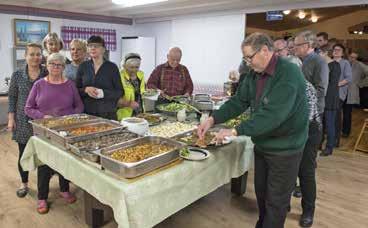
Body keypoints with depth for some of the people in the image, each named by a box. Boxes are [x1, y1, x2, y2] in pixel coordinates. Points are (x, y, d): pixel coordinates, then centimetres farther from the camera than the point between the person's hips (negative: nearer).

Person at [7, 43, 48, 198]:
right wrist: (11, 118, -1)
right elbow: (12, 98, 5)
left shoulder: (48, 75, -2)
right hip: (23, 121, 1)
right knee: (24, 153, 10)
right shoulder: (17, 75, 1)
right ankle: (24, 184, 29)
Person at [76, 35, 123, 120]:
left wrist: (103, 93, -18)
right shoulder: (83, 67, 7)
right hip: (86, 113, 2)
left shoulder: (112, 67, -1)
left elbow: (120, 92, -2)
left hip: (107, 114, -2)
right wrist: (86, 90, -12)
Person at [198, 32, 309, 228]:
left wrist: (236, 131, -30)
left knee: (276, 201, 8)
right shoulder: (254, 74, 2)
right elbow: (239, 101, 1)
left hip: (284, 149, -7)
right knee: (261, 192, 22)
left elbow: (273, 115, -32)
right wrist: (213, 119, -12)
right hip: (262, 144, 7)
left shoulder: (289, 73, -23)